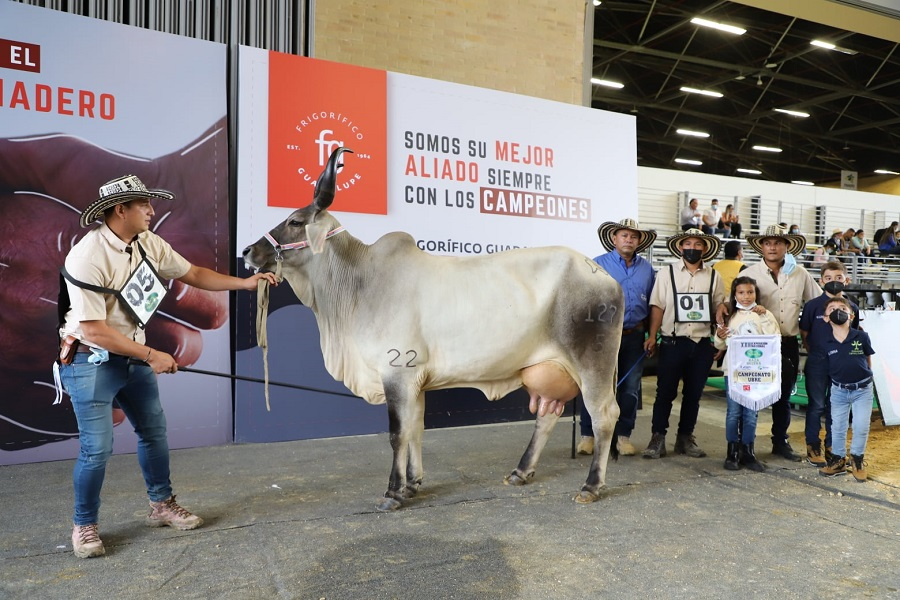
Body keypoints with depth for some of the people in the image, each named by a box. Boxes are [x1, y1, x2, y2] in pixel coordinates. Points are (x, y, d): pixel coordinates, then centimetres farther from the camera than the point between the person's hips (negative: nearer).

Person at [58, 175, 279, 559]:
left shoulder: (148, 244, -3)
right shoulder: (87, 257, -24)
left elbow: (192, 274, 8)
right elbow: (93, 329, -25)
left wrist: (244, 283, 2)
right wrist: (151, 355, -22)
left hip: (132, 356, 7)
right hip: (91, 362, -7)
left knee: (153, 431, 13)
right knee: (97, 447, -4)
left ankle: (162, 505, 30)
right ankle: (84, 526, 18)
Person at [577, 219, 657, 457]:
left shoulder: (646, 268, 11)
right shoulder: (598, 265, 0)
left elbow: (653, 303, 13)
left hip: (634, 336, 4)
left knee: (630, 388, 8)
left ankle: (624, 435, 19)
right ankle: (588, 435, 10)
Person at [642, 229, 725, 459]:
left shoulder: (713, 276, 8)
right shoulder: (667, 273, 2)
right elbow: (657, 306, -2)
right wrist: (652, 336, -10)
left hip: (702, 344, 3)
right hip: (672, 342, -2)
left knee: (693, 394, 11)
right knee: (665, 392, 1)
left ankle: (685, 438, 24)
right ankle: (658, 438, 12)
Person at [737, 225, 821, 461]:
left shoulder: (800, 274, 6)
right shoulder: (749, 274, -2)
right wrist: (723, 310, -24)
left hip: (788, 344, 3)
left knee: (784, 396, 15)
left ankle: (780, 442, 29)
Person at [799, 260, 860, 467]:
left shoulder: (852, 308, 0)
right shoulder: (813, 305, -7)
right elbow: (804, 334, 1)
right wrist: (815, 353, 1)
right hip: (817, 364, -3)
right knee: (816, 405, 4)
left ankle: (832, 447, 24)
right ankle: (813, 447, 14)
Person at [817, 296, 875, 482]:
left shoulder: (861, 337, -14)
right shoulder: (826, 343, -12)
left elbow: (868, 359, 2)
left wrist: (864, 376, 9)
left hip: (862, 389, -1)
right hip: (838, 390, 1)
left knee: (861, 427, 1)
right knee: (838, 427, 9)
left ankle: (857, 459, 25)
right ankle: (838, 460, 26)